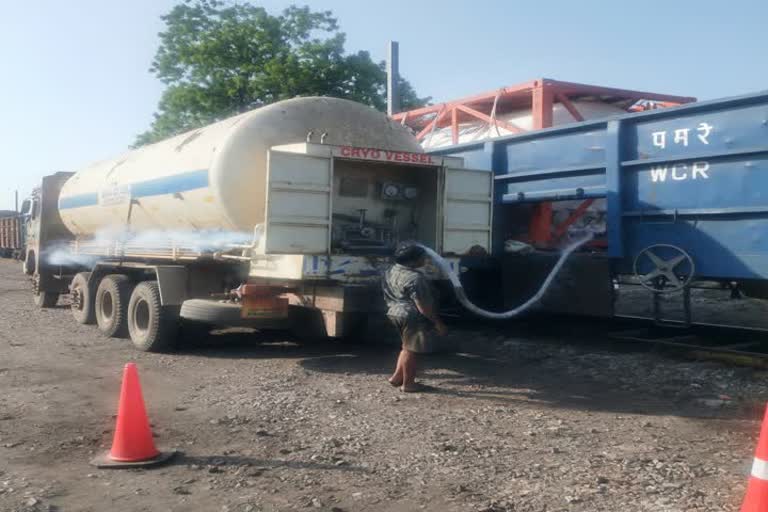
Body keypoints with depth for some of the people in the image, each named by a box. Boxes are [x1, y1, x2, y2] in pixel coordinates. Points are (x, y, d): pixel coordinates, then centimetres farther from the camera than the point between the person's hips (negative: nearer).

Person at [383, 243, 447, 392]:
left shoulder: (392, 270, 6)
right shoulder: (414, 278, -23)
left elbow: (388, 295, 16)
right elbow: (422, 306, -23)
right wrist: (438, 323, -16)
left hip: (396, 313, 9)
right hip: (413, 317, -9)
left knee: (407, 346, 22)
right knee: (411, 349, 2)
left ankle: (397, 377, 26)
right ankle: (408, 384, 12)